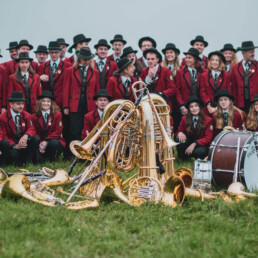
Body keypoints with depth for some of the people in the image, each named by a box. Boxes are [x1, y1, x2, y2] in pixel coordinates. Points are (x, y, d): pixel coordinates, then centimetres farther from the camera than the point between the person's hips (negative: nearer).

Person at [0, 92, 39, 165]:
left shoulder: (27, 115, 3)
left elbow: (31, 129, -3)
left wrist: (26, 136, -31)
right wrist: (15, 146, -30)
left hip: (23, 141, 4)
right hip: (10, 143, -3)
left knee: (36, 139, -23)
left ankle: (26, 162, -15)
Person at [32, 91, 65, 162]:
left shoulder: (57, 114, 0)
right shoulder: (34, 117, 6)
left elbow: (58, 132, -6)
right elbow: (35, 133, 5)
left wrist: (46, 141, -19)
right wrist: (40, 144, -15)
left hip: (54, 140, -1)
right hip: (40, 143, 1)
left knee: (54, 143, -38)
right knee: (37, 159, -27)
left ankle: (53, 160, -9)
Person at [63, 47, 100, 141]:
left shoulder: (95, 72, 13)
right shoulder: (70, 71, 7)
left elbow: (97, 90, 14)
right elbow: (66, 90, 5)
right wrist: (65, 106, 0)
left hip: (90, 107, 2)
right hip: (75, 106, -1)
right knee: (75, 133, -5)